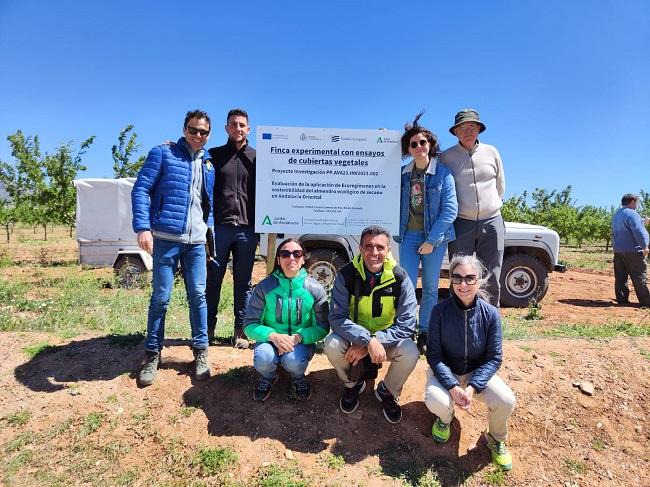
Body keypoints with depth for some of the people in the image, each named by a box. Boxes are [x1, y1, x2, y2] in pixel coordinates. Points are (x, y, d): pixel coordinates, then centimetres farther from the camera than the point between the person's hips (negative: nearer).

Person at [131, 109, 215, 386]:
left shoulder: (209, 164, 16)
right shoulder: (163, 154, 1)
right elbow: (141, 189, -6)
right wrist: (143, 227, -17)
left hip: (196, 241, 4)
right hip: (165, 238, -4)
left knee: (198, 295, 6)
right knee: (161, 297, 3)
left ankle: (201, 351, 18)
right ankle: (152, 354, 18)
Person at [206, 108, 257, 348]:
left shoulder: (257, 158, 12)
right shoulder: (214, 155, 10)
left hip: (247, 229, 1)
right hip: (219, 227, 0)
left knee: (243, 281, 6)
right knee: (213, 279, 4)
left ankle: (240, 331, 15)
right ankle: (208, 328, 16)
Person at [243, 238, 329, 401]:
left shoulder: (315, 288, -10)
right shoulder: (265, 287, -10)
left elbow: (323, 327, -8)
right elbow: (249, 325, -8)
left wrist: (298, 337, -26)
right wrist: (273, 335, -27)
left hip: (302, 341, -1)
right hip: (271, 340, 1)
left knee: (293, 361, -32)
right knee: (263, 359, -31)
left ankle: (298, 378, 7)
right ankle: (268, 377, 9)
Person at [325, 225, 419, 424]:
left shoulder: (400, 278, -17)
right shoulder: (346, 275, -18)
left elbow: (406, 324, -19)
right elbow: (336, 318, -22)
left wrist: (371, 344, -29)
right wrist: (368, 341, -38)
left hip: (387, 339, 0)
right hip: (353, 336, 0)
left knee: (410, 353, -28)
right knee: (332, 345, -29)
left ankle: (388, 392, 7)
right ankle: (353, 384, 8)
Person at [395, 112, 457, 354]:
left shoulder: (443, 173, -3)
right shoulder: (403, 174, 7)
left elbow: (450, 209, -9)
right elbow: (397, 206, 10)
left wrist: (432, 240, -14)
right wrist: (398, 232, -3)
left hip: (435, 237, -2)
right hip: (409, 235, 2)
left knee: (430, 288, 7)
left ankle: (424, 334, 20)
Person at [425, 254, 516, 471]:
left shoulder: (490, 313, -15)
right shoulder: (440, 311, -19)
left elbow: (494, 357, -11)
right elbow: (433, 355, -14)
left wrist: (472, 387, -24)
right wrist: (453, 387, -27)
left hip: (478, 372, 1)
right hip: (445, 371, -1)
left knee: (506, 400, -25)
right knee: (436, 402, -30)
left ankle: (496, 438, 11)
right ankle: (445, 417, 11)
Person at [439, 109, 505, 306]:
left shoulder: (491, 152, 8)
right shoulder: (446, 157, 1)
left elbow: (500, 187, 17)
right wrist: (457, 209, 5)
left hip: (491, 222, 2)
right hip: (461, 223, -2)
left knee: (491, 280, 6)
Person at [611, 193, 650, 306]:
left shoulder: (616, 215, 14)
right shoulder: (631, 213, -12)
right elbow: (638, 231, -19)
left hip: (618, 250, 8)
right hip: (632, 251, -8)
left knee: (620, 277, 7)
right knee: (639, 277, 0)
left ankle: (622, 299, 8)